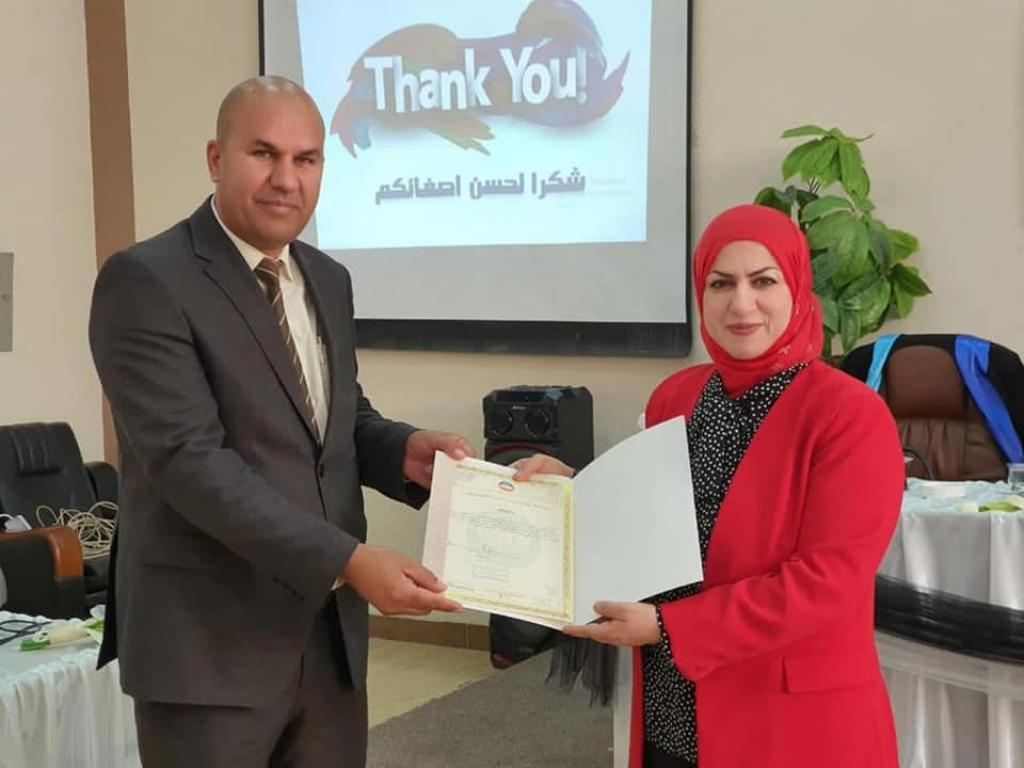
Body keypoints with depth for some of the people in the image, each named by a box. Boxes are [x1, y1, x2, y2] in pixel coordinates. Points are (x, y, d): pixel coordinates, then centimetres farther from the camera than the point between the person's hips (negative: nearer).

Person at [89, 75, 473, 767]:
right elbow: (189, 459, -21)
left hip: (330, 630, 7)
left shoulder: (329, 280, 10)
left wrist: (405, 451, -5)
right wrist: (348, 560, -26)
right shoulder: (147, 281, -13)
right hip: (209, 642, -6)